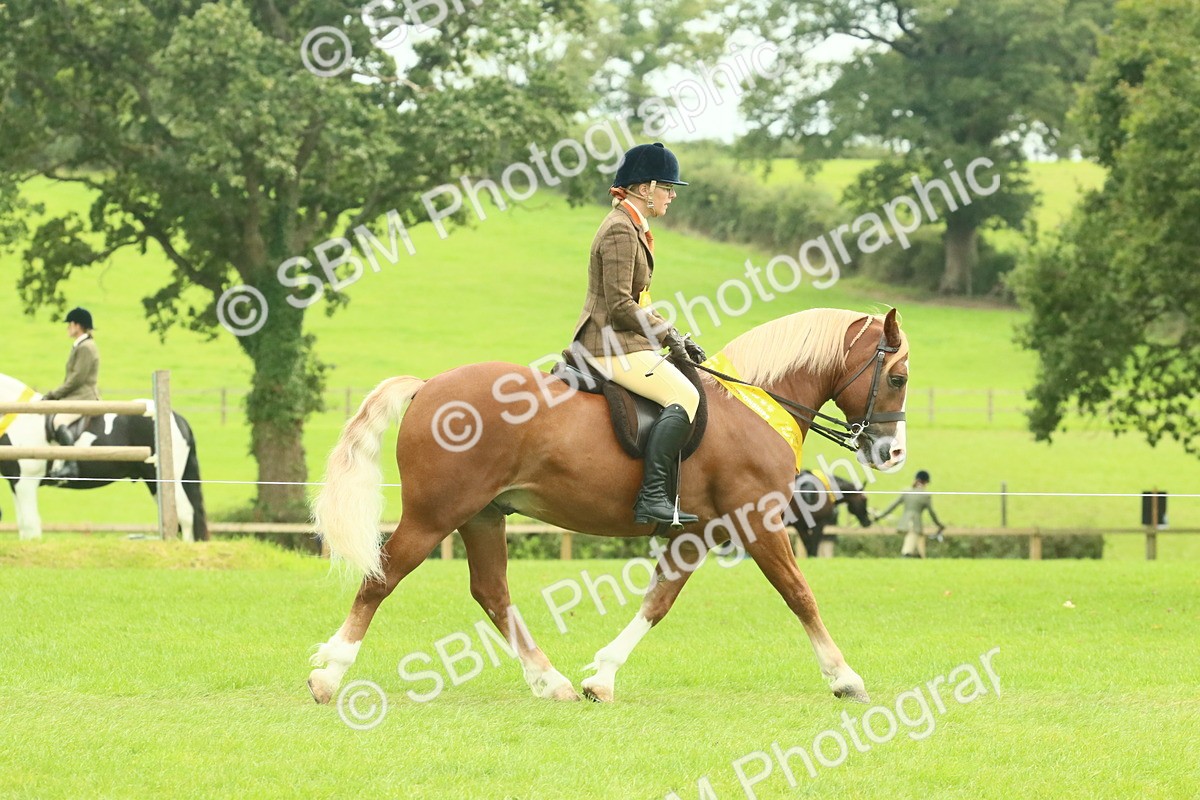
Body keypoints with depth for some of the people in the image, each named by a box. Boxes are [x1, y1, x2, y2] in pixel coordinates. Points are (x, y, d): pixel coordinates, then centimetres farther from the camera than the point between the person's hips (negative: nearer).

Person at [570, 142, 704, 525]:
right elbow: (619, 306, -21)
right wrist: (667, 333, -12)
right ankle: (652, 496, -30)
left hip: (617, 341, 11)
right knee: (684, 396, -23)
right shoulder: (621, 231, -15)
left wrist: (674, 338, 13)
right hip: (610, 345, -11)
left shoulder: (633, 228, 17)